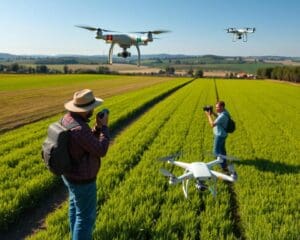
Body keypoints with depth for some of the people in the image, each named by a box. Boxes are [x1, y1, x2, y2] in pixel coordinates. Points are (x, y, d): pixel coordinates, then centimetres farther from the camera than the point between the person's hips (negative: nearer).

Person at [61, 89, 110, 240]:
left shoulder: (68, 119, -4)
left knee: (76, 208, 28)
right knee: (86, 217, 10)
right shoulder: (80, 129, -36)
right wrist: (104, 127, -17)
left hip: (71, 173, 10)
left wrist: (98, 127, -5)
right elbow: (101, 151, -25)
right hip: (82, 180, -10)